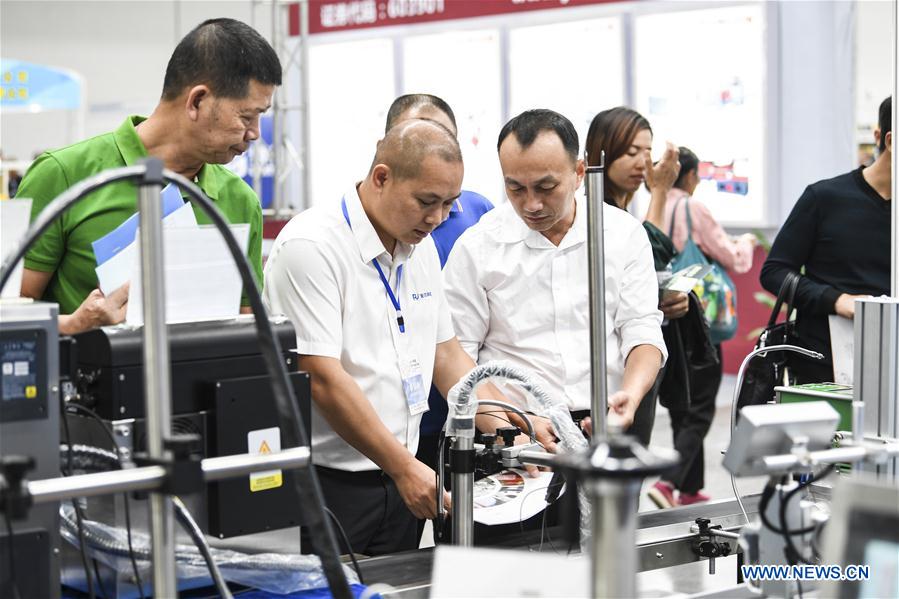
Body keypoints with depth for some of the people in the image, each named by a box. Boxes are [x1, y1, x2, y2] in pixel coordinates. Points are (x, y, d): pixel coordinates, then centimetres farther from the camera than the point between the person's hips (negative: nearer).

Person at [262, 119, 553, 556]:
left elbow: (446, 355, 16)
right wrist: (405, 467, -23)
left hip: (397, 484, 7)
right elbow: (322, 377, -22)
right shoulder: (311, 246, -17)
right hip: (326, 484, -7)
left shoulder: (421, 246, 9)